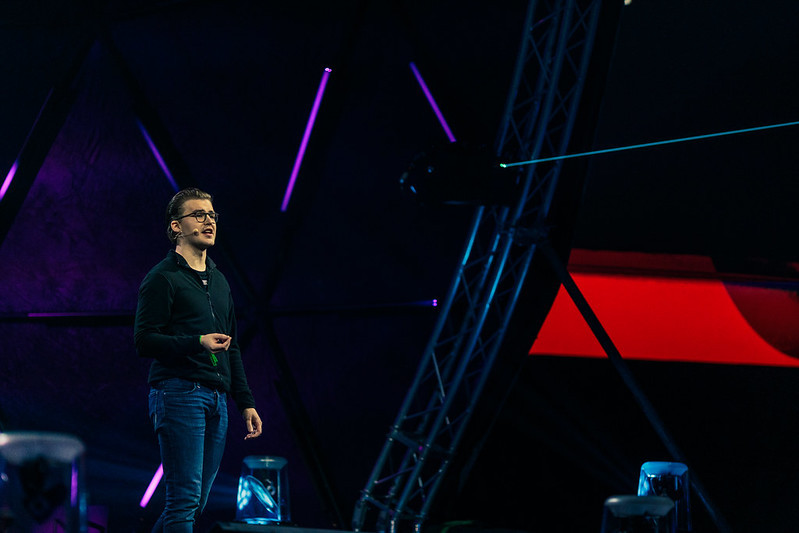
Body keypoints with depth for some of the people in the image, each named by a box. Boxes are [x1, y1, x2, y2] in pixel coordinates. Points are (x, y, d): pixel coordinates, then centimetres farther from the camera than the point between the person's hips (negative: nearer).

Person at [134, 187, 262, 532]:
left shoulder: (219, 281, 22)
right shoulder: (163, 278, -2)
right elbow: (144, 341, -10)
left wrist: (245, 401, 19)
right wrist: (198, 343, -23)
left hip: (217, 399, 8)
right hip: (178, 393, -8)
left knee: (197, 502, 6)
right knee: (184, 499, -12)